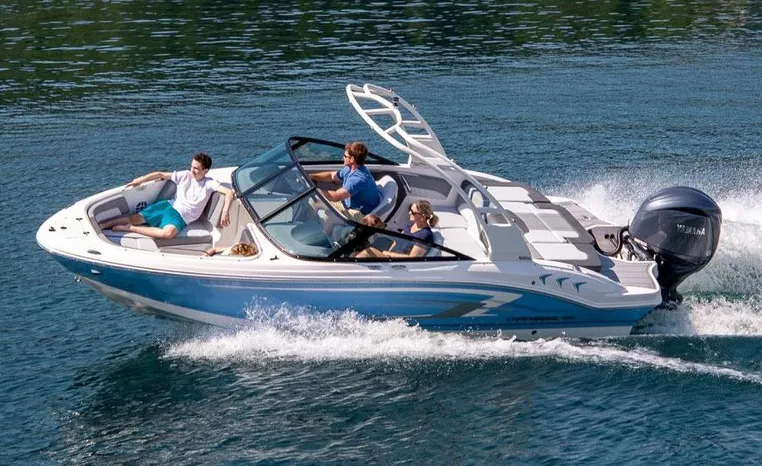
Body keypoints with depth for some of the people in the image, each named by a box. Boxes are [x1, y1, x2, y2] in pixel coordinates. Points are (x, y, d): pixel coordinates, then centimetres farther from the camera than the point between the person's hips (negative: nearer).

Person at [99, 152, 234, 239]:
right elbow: (160, 174, 7)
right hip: (169, 205, 4)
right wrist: (140, 180, -5)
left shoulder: (209, 184, -3)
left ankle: (130, 228, -30)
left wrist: (225, 212, -29)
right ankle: (101, 226, -8)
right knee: (136, 218, -14)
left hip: (180, 216, -4)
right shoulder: (185, 175, 6)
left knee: (169, 233, -38)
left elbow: (229, 192, -14)